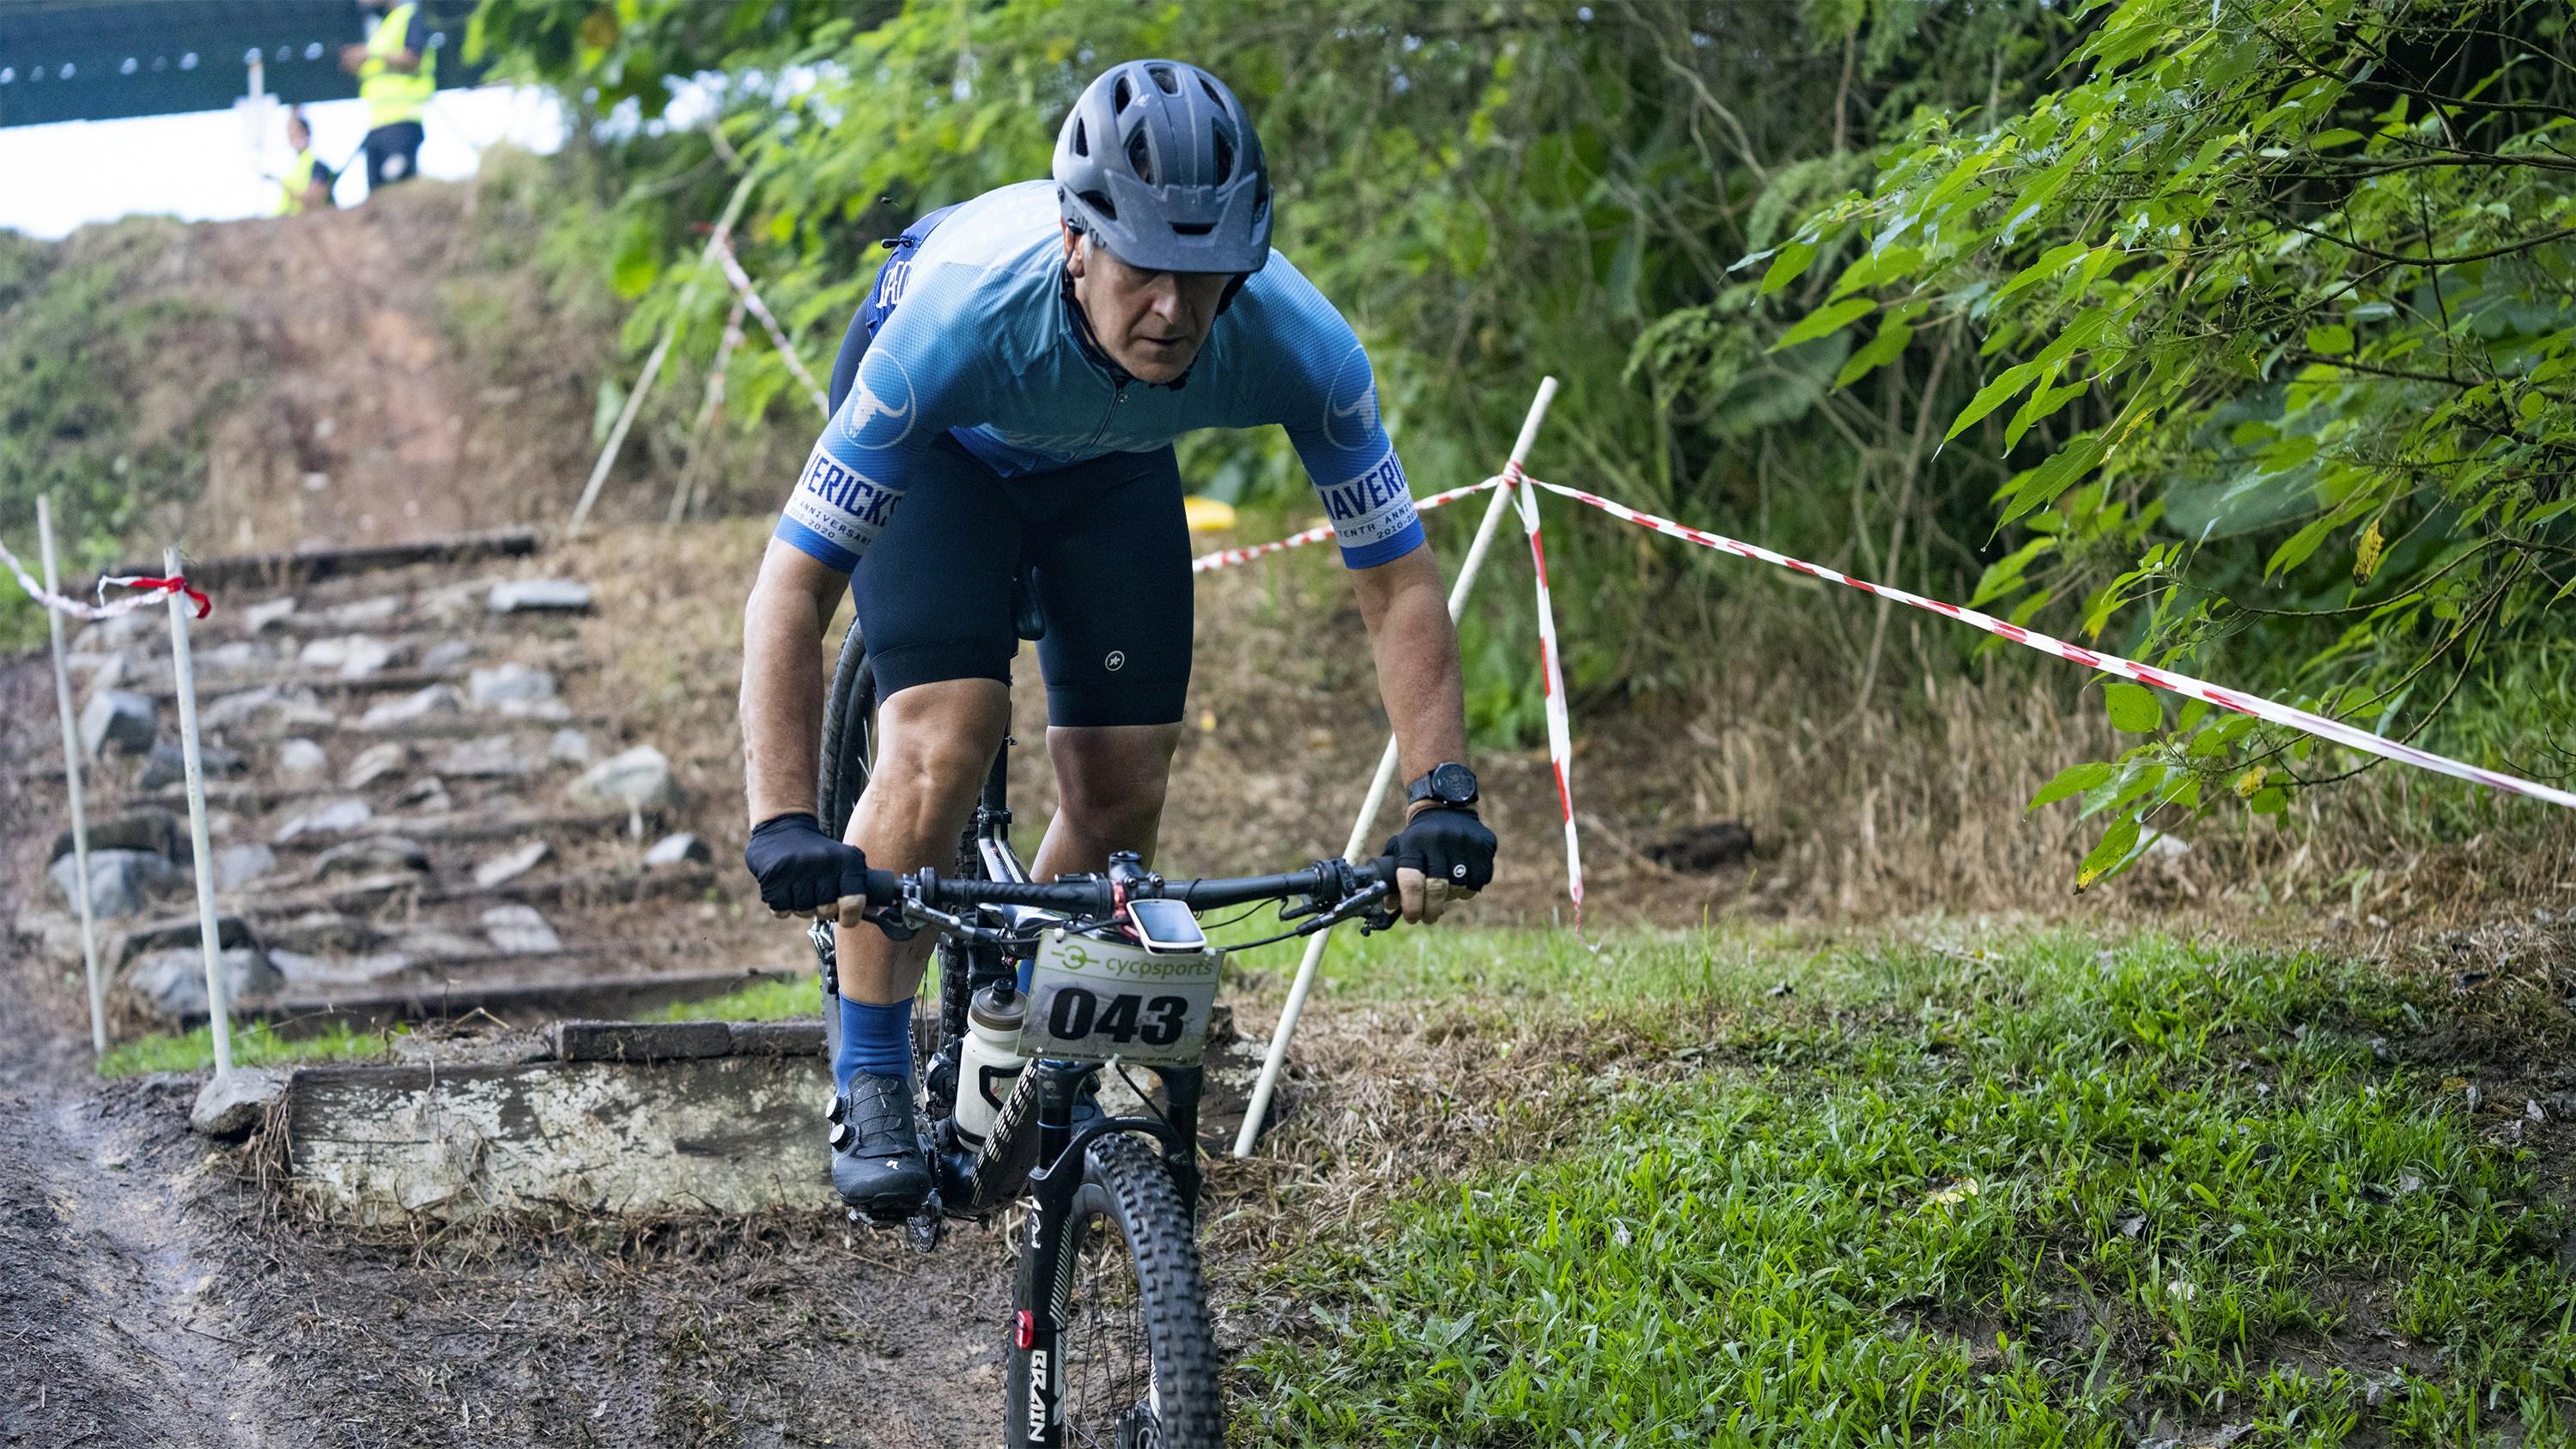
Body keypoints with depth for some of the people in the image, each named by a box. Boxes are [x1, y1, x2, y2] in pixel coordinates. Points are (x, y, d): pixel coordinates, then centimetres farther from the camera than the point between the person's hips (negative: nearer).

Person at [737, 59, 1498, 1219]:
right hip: (945, 440, -3)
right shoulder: (965, 315, -44)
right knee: (945, 738, -23)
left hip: (1108, 459, 3)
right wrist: (782, 824, -51)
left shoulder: (1296, 343, -37)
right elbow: (794, 582, -41)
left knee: (1123, 788, -6)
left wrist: (1442, 798, -38)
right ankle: (870, 1089, -7)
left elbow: (1397, 580, -25)